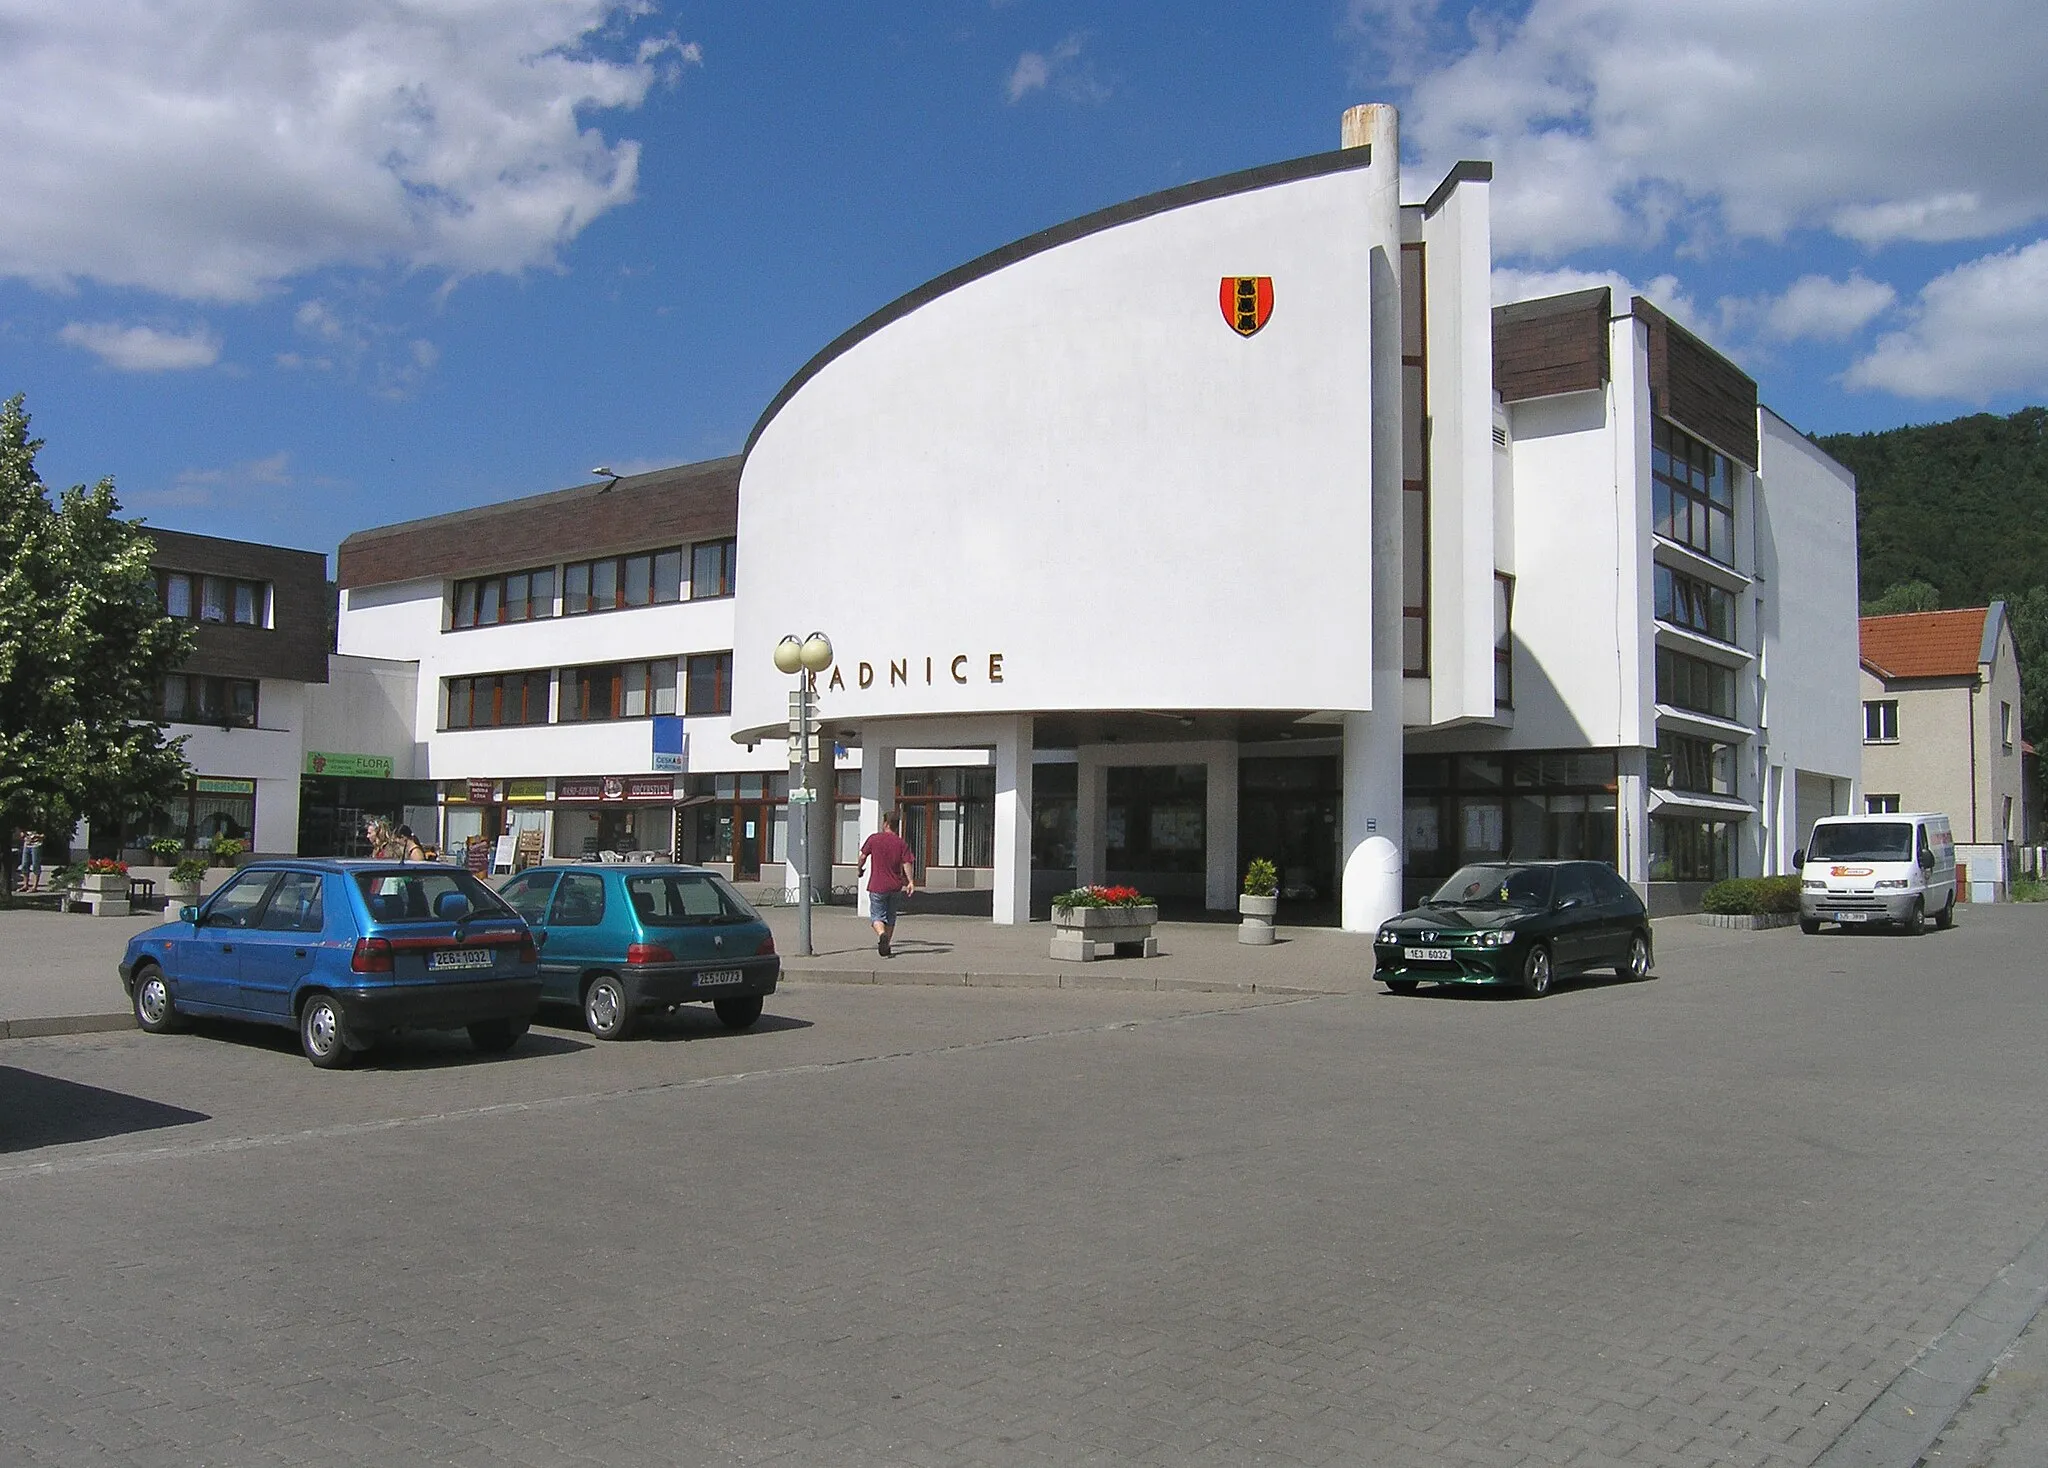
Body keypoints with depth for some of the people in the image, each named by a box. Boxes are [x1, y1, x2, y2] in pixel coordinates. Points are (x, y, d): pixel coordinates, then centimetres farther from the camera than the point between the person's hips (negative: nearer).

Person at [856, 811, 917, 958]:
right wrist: (911, 882, -10)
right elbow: (907, 863, -10)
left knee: (877, 916, 5)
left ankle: (882, 934, -25)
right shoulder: (902, 843, -1)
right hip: (895, 886, 3)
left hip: (877, 887, -3)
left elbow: (863, 856, 2)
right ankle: (885, 946, 23)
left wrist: (859, 869, 20)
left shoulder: (874, 839, -5)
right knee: (891, 918, 17)